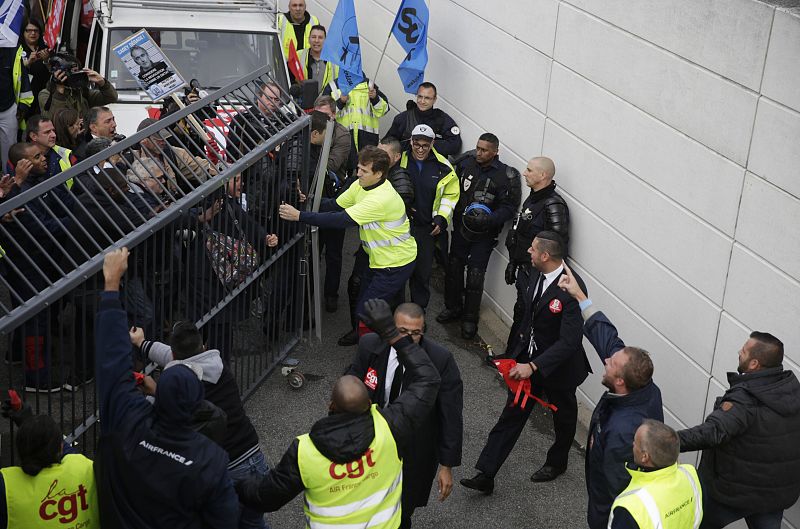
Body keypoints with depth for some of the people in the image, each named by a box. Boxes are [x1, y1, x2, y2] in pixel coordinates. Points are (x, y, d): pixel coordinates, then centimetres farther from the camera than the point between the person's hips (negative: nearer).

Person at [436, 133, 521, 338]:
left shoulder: (506, 175, -15)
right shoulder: (466, 163, -4)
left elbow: (509, 207, -14)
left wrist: (491, 219, -30)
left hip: (484, 234, -4)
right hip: (461, 228, 4)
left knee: (475, 276, -1)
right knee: (453, 269, 14)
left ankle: (470, 319, 15)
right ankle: (453, 308, 34)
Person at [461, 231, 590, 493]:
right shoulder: (541, 275, -9)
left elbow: (569, 341, -34)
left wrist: (533, 366, -38)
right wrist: (524, 337, 21)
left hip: (559, 365, -6)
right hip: (529, 357, 7)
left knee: (563, 415, 22)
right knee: (512, 414, 8)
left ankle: (557, 462, 48)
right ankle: (485, 475, 11)